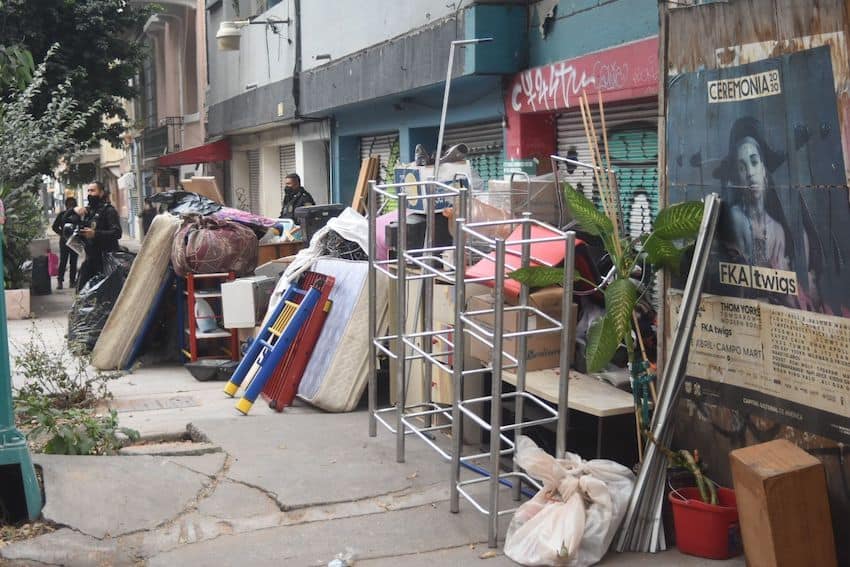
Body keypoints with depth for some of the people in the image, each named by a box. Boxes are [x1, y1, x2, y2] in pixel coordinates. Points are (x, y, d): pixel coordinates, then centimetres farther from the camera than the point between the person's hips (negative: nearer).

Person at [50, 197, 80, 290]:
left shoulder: (77, 214, 7)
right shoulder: (62, 214, 3)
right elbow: (54, 226, 5)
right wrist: (62, 234, -6)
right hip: (64, 241, -2)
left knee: (73, 262, 6)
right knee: (63, 261, -4)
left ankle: (72, 280, 11)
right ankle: (60, 281, -3)